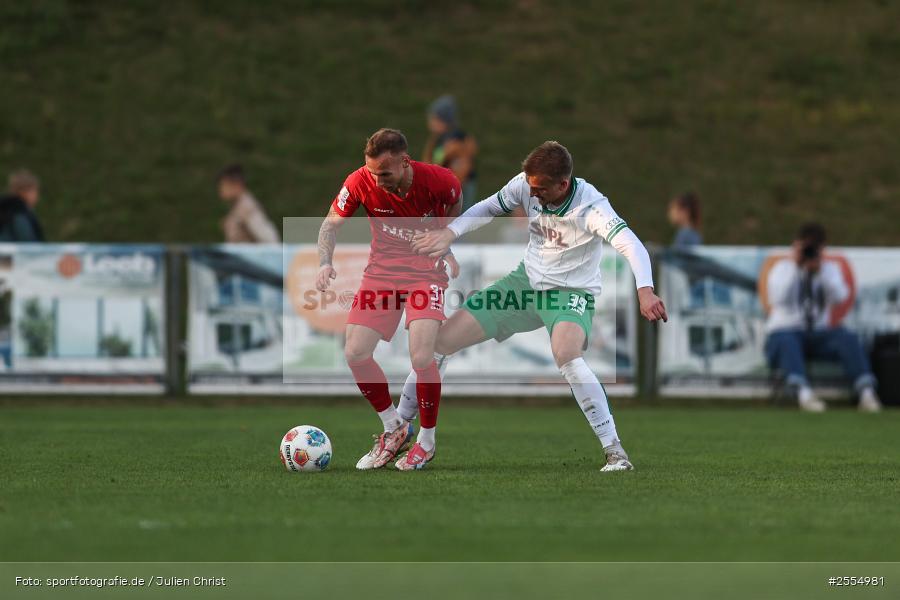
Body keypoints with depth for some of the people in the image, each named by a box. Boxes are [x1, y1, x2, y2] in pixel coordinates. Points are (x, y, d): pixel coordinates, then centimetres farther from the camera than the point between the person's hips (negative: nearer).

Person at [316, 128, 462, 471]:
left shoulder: (440, 181, -20)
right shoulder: (360, 182, -16)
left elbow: (455, 210, 6)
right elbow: (331, 224, -2)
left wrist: (448, 251, 7)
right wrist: (325, 262, -18)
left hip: (427, 272, -3)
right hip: (382, 271, 3)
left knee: (421, 358, -19)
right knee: (355, 353, -7)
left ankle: (426, 441, 4)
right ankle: (393, 429, 15)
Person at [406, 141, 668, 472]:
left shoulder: (591, 207, -29)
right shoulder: (526, 186, -13)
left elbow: (630, 245, -43)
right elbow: (489, 208, 5)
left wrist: (645, 290, -61)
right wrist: (449, 233, -11)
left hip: (571, 292, -6)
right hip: (527, 280, 6)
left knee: (566, 355, -39)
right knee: (440, 340, -1)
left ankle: (614, 453, -32)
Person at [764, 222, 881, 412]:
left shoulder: (829, 269, 15)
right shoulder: (783, 268, 6)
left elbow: (840, 297, -5)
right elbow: (777, 298, -13)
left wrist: (820, 271, -15)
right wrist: (795, 267, -13)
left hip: (819, 334, 3)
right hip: (784, 331, -3)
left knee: (848, 338, -28)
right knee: (787, 342, -39)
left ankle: (866, 391, -44)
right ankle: (803, 393, -62)